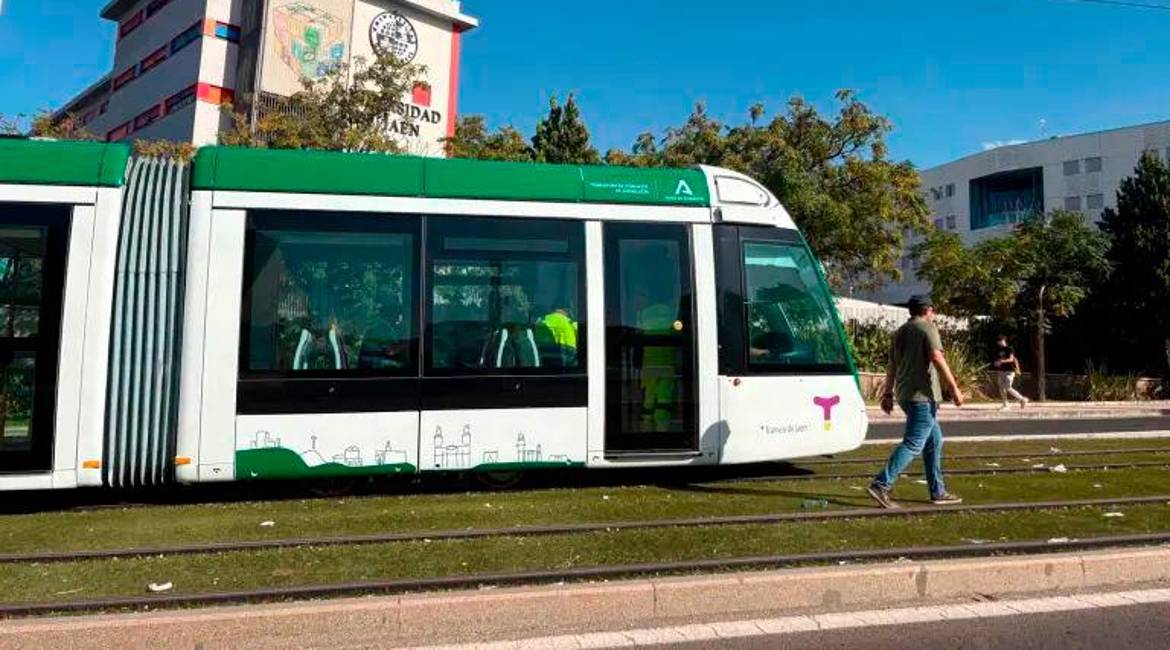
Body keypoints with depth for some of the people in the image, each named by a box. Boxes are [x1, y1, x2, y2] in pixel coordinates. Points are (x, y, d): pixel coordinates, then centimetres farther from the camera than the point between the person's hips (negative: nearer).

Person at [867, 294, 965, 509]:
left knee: (934, 441, 16)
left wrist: (888, 394, 20)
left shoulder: (899, 332, 18)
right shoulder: (927, 328, -5)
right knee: (913, 444, -11)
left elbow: (892, 365, 18)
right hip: (922, 395, -9)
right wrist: (954, 388, -17)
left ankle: (938, 492, 19)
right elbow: (937, 358, -17)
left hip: (905, 395, 9)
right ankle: (881, 485, -18)